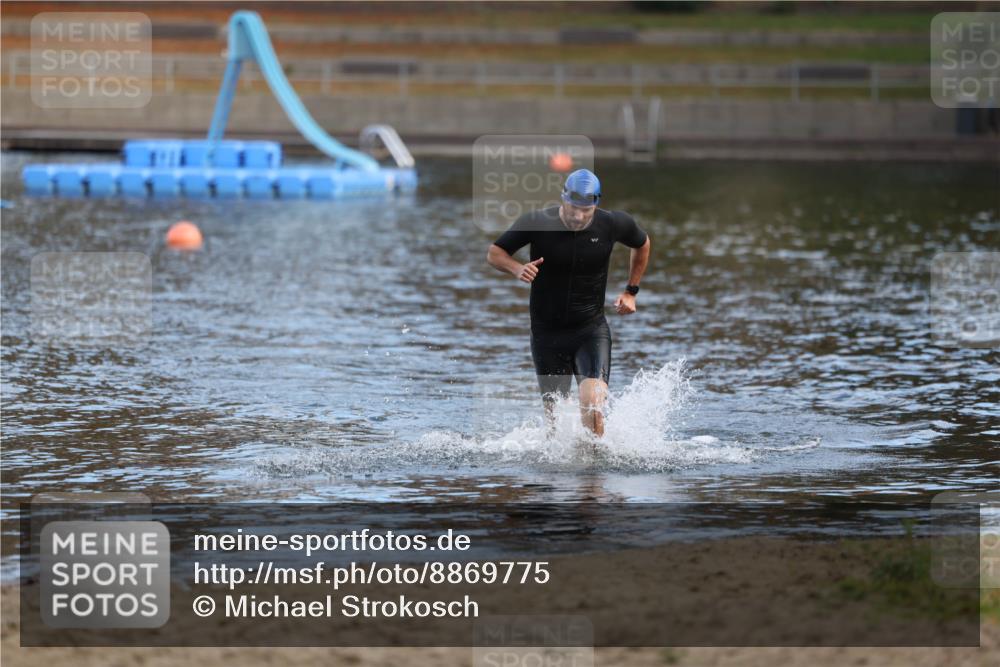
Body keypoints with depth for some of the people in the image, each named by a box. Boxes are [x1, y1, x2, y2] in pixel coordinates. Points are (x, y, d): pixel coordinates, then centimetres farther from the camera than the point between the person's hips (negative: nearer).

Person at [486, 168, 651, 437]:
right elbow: (494, 253, -1)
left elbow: (642, 244, 14)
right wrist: (517, 269, -22)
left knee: (592, 401, -22)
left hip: (591, 328, -1)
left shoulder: (612, 224, -9)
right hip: (547, 332, 1)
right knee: (554, 412, 8)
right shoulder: (537, 223, -13)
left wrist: (631, 292, 10)